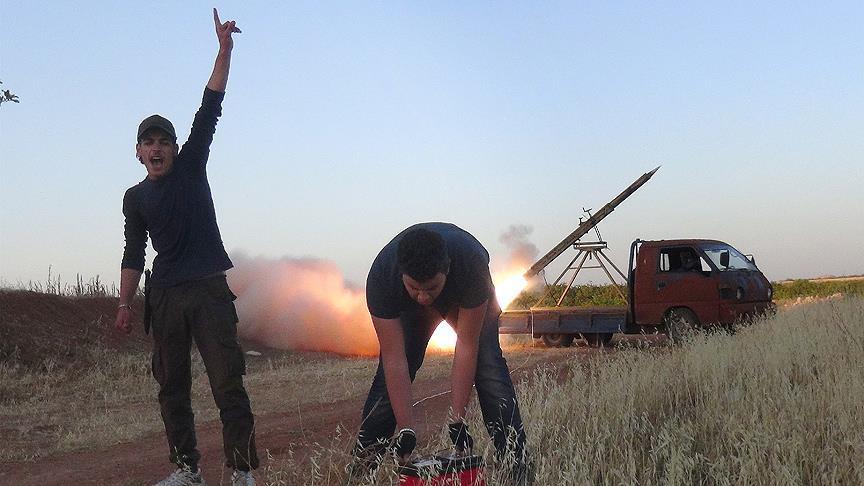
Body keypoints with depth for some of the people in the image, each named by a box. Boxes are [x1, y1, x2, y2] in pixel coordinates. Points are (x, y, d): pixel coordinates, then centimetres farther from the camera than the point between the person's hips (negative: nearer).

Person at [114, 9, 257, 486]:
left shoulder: (191, 166, 8)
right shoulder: (135, 197, 13)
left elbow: (209, 110, 0)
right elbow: (134, 254, 15)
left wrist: (224, 51, -7)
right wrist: (124, 303, 6)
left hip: (209, 290, -3)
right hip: (164, 298, 3)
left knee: (228, 381, -9)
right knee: (171, 385, 5)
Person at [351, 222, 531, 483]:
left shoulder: (472, 263, -44)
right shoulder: (381, 277, -41)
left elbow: (466, 348, -37)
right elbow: (395, 361, -36)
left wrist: (457, 422, -36)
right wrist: (407, 431, -38)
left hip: (466, 297, -1)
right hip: (408, 307, 1)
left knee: (488, 366, -19)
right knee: (389, 374, -11)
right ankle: (361, 463, 0)